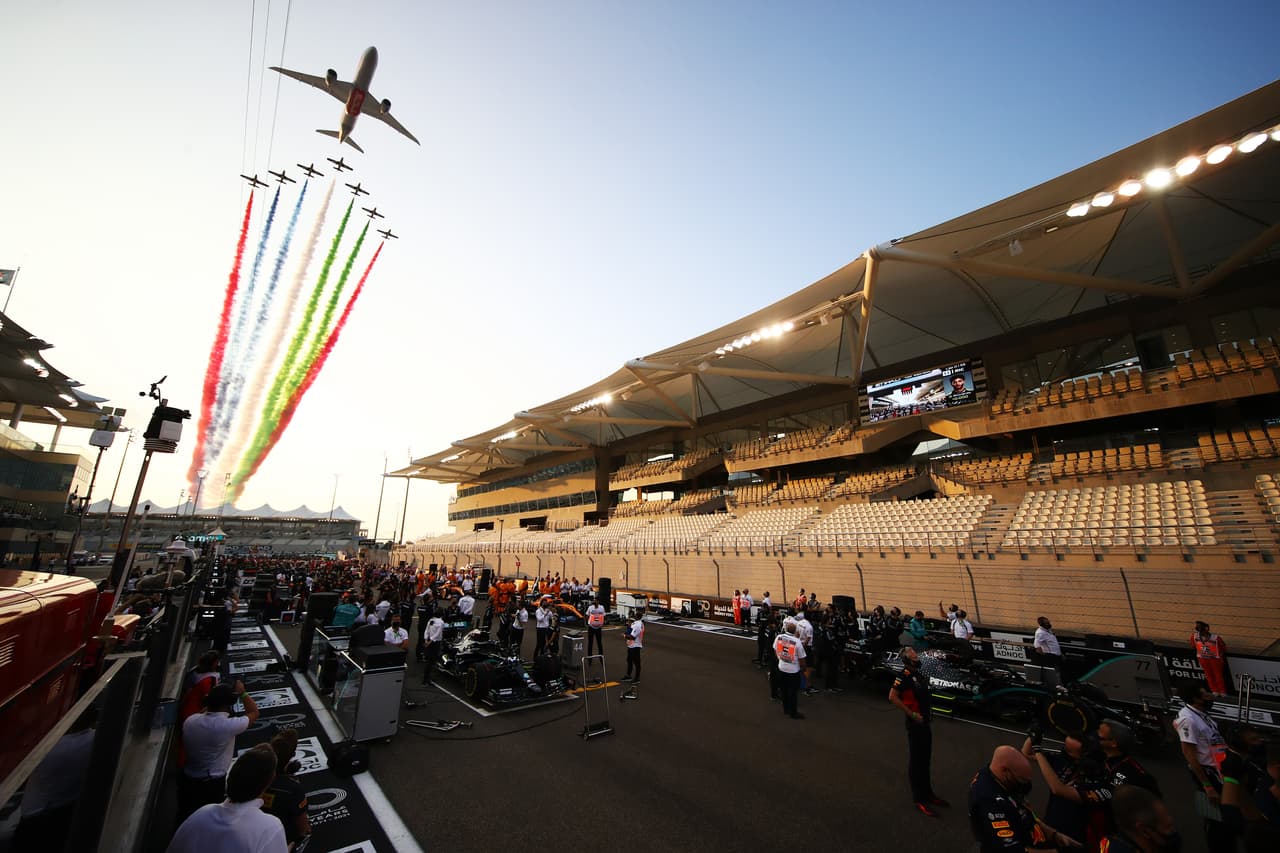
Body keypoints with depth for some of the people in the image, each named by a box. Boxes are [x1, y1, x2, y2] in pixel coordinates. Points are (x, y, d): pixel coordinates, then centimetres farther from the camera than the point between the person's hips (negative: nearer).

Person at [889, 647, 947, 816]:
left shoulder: (919, 674, 8)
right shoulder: (905, 675, -20)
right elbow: (893, 697, -25)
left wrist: (929, 712, 10)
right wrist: (911, 714, -21)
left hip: (925, 723, 9)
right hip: (915, 724, -9)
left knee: (926, 759, 20)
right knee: (916, 761, 1)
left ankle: (927, 793, 35)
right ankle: (919, 799, 11)